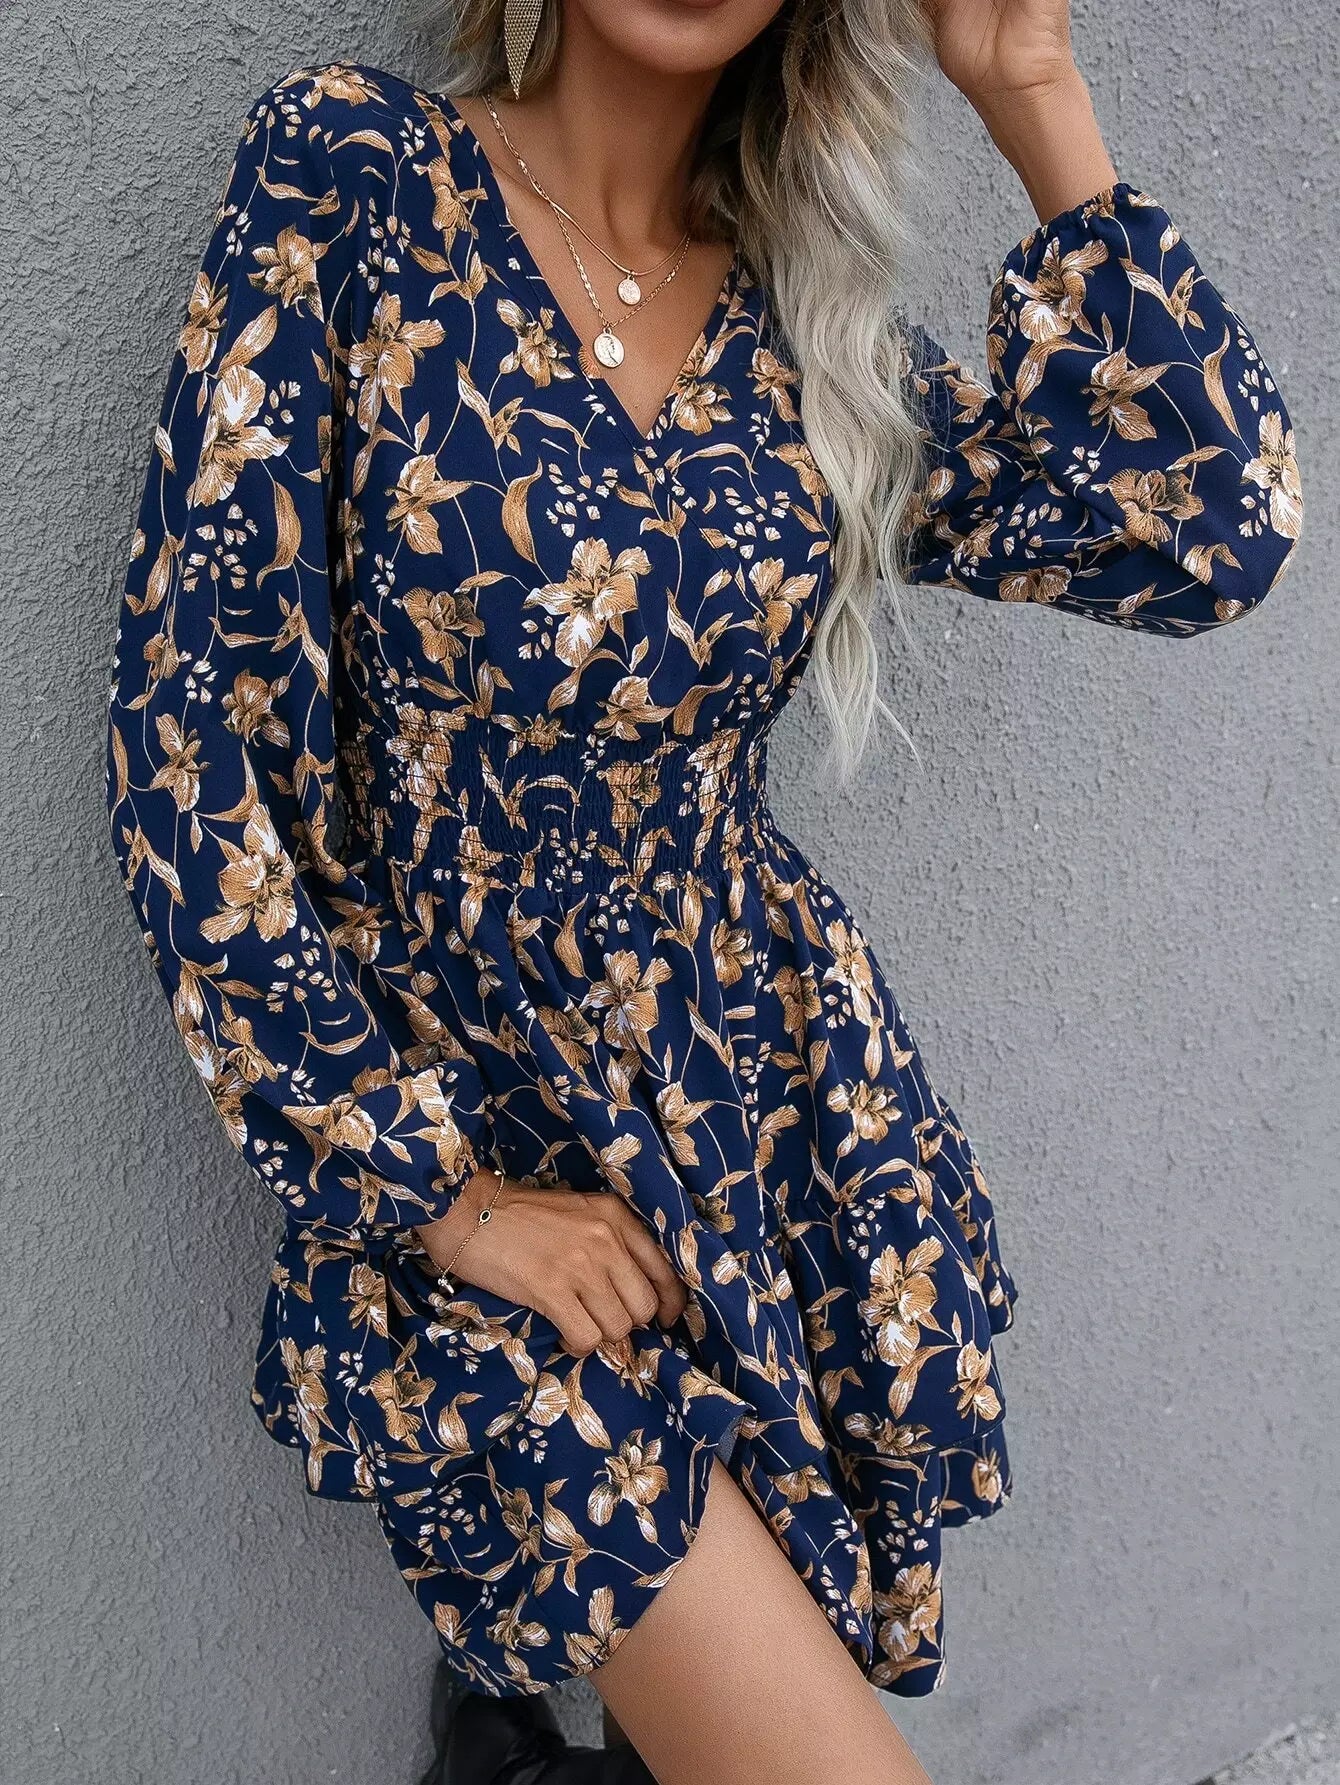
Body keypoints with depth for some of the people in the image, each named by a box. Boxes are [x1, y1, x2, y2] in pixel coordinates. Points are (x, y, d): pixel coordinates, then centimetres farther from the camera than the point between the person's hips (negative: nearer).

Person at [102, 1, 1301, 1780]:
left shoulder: (804, 317, 4)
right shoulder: (351, 169, -7)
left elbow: (1212, 531, -3)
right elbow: (197, 738, -11)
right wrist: (430, 1186, -12)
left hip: (789, 1097, 4)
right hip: (473, 1141, -4)